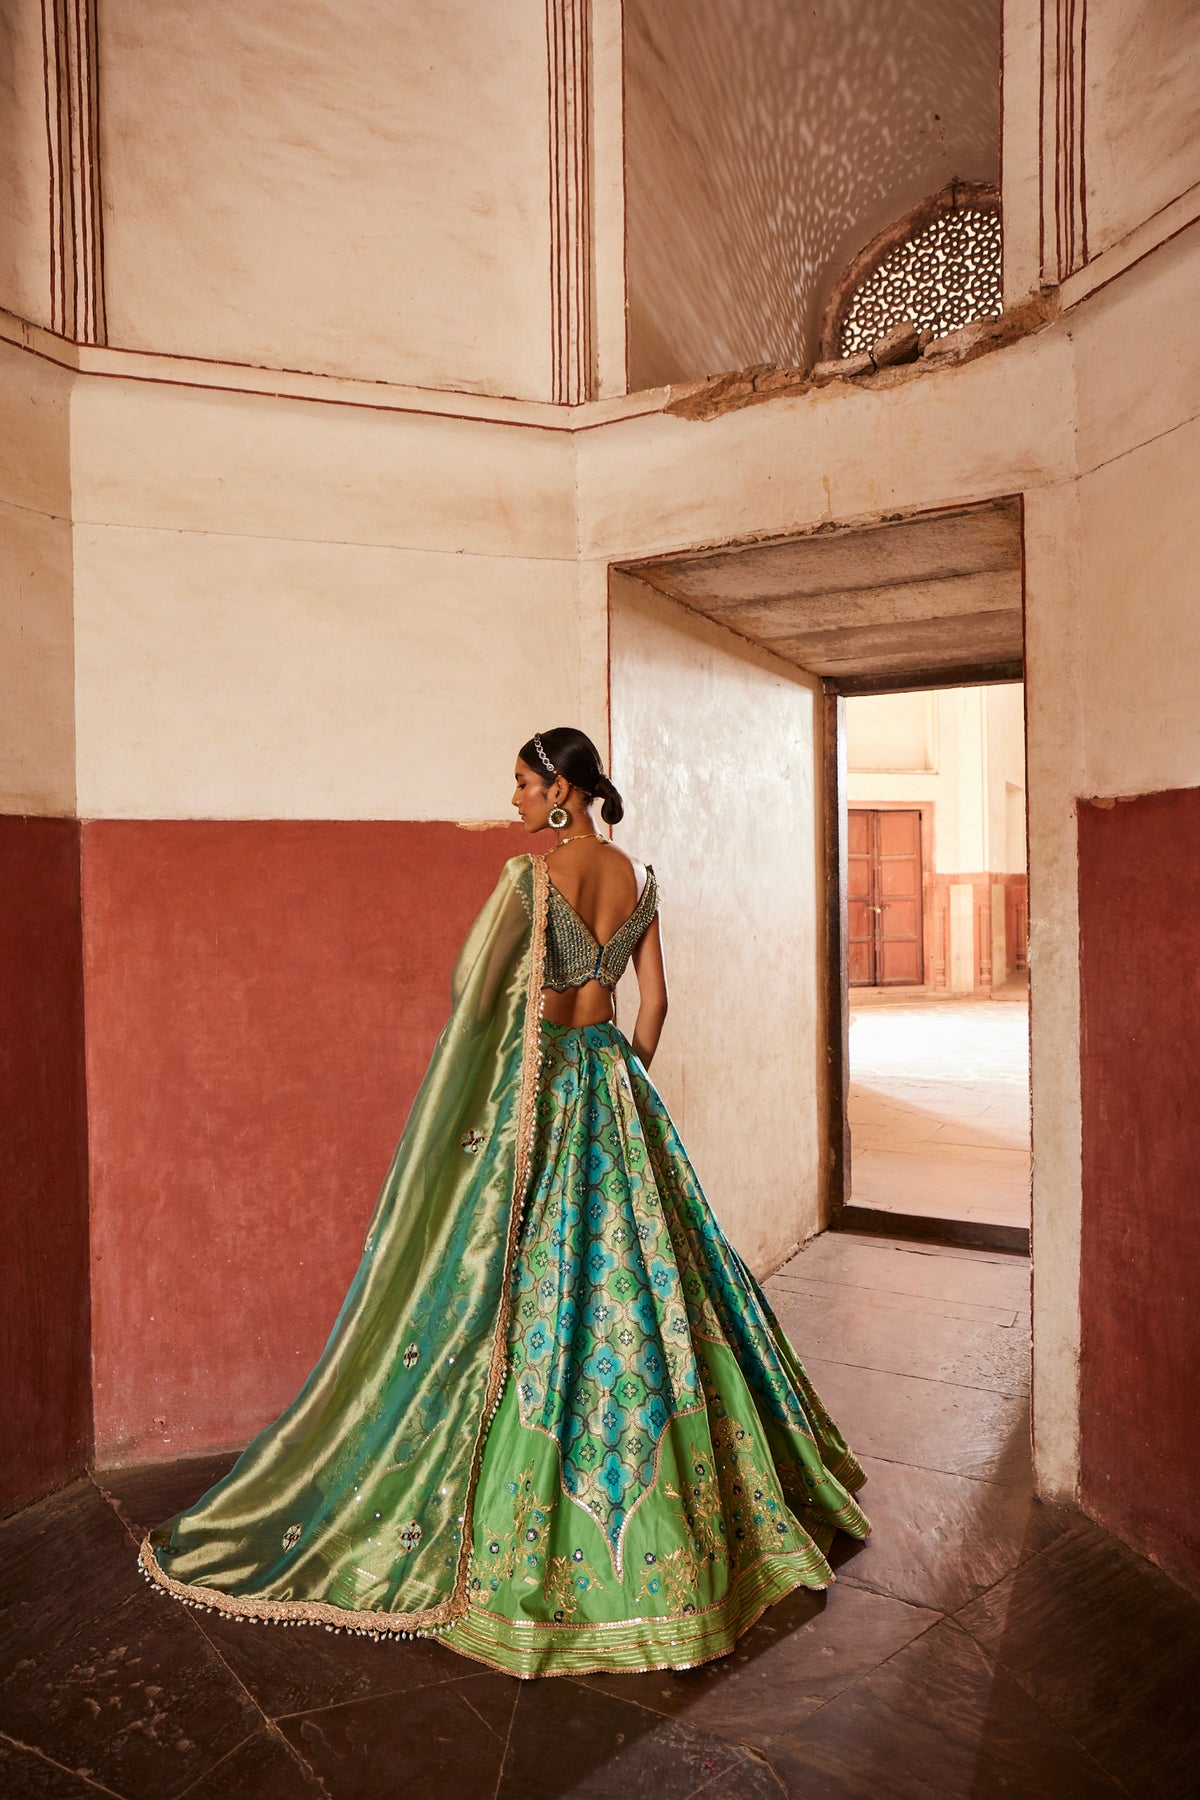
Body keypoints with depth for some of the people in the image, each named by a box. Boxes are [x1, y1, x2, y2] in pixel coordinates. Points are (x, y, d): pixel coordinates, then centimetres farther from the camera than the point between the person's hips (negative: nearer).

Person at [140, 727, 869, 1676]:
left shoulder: (530, 877, -13)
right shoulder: (641, 878, 5)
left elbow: (472, 993, -9)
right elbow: (655, 1003, 8)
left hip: (534, 1087, -6)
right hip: (614, 1085, 6)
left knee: (527, 1299, 3)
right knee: (643, 1277, 15)